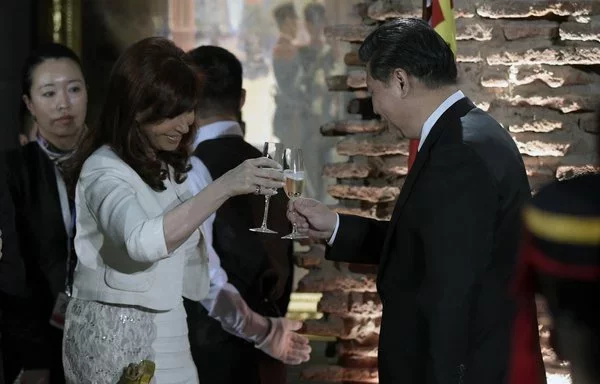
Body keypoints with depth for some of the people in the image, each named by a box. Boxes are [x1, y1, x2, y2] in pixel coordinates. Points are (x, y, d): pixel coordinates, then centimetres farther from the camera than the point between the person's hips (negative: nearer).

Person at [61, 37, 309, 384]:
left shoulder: (168, 171, 15)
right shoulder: (105, 171, -13)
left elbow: (195, 274, 18)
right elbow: (142, 241, -34)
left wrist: (260, 329, 11)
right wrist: (224, 187, -35)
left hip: (168, 343, 8)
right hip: (121, 346, -8)